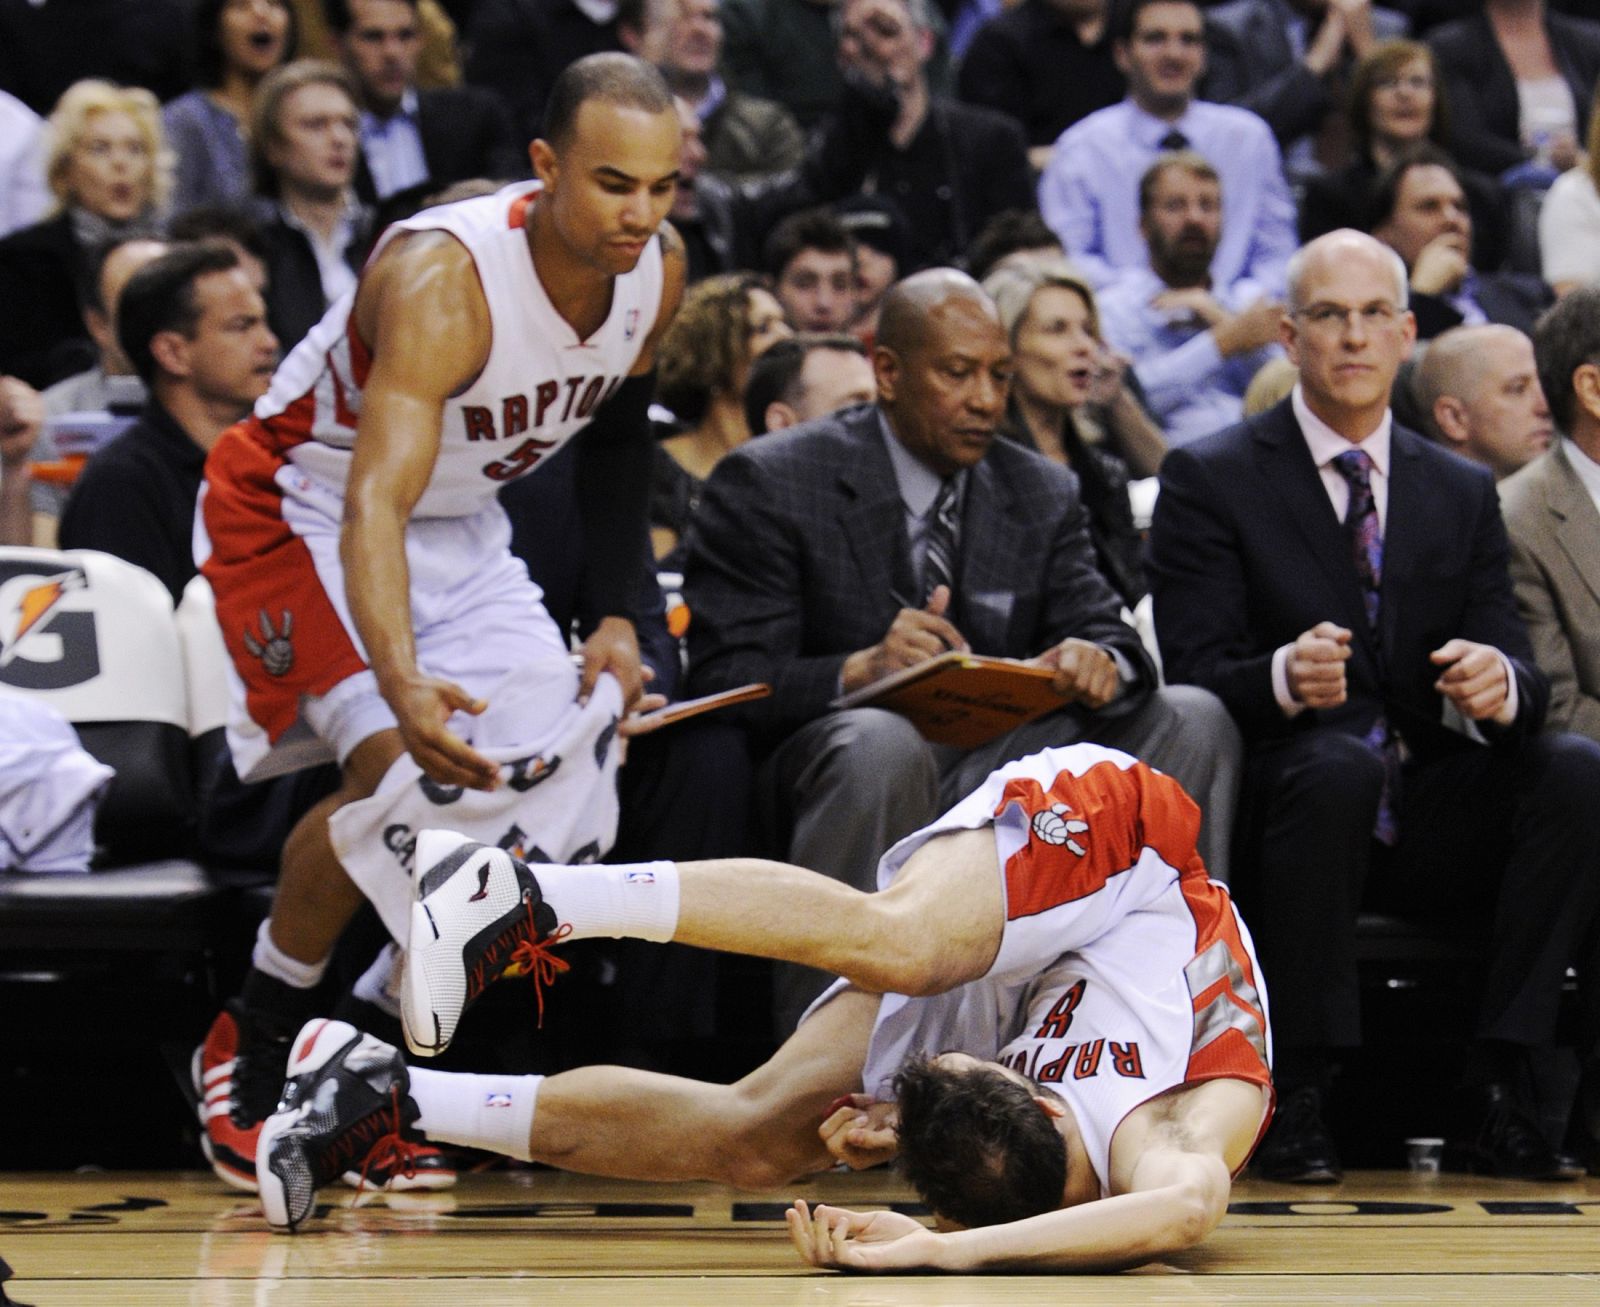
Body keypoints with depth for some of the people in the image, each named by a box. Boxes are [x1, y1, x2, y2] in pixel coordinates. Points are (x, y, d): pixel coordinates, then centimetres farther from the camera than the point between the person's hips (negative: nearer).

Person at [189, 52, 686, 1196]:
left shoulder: (657, 272, -13)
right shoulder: (443, 277, -36)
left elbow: (618, 433, 9)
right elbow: (376, 500, -47)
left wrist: (616, 617, 1)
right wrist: (403, 683, -63)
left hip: (464, 524, 7)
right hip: (300, 508, -7)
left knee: (573, 763, -6)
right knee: (399, 762, -25)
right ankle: (250, 1057, -6)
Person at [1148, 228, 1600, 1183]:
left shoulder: (1465, 494, 15)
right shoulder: (1210, 480, 3)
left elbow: (1515, 665, 4)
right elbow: (1192, 675, -7)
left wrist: (1498, 683, -22)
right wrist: (1284, 677, -31)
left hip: (1430, 829, 4)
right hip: (1278, 807, -4)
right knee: (1337, 764, -37)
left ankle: (1491, 1092, -20)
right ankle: (1297, 1095, -28)